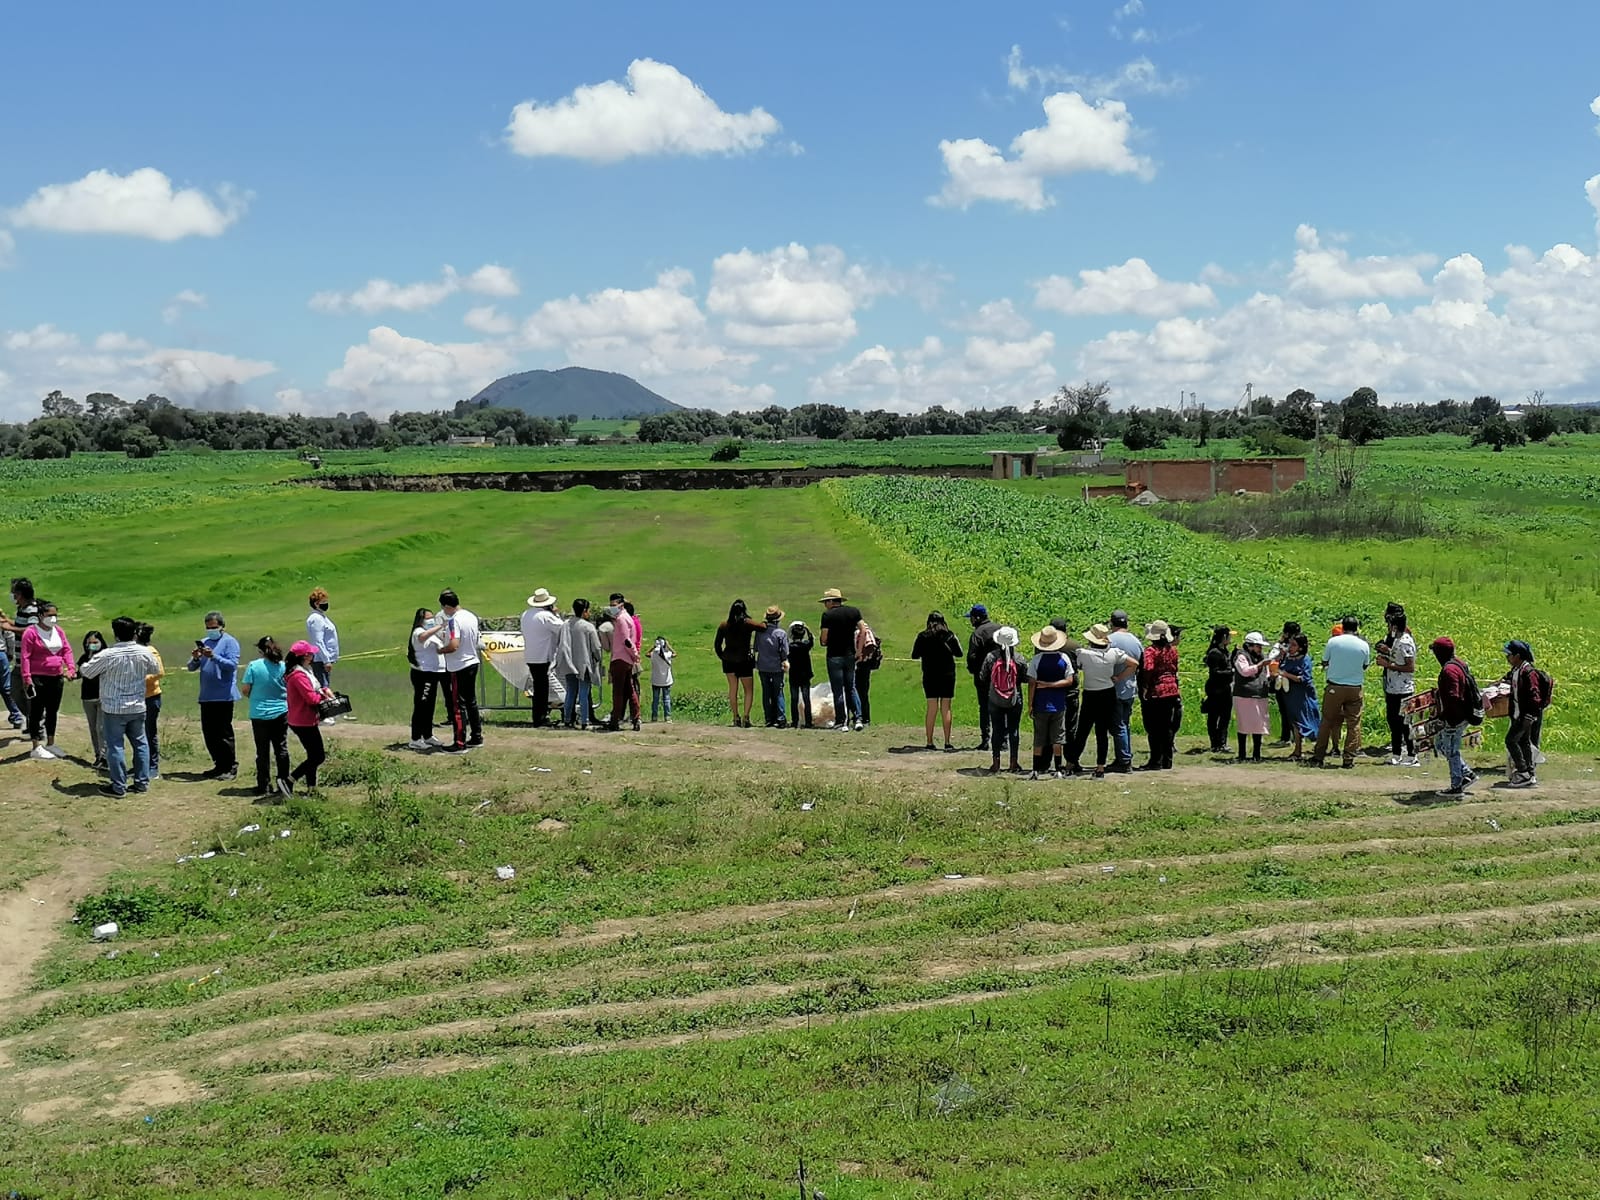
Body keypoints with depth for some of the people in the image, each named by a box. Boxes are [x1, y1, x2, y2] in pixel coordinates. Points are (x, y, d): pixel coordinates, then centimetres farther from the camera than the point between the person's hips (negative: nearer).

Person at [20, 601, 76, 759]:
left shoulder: (59, 631, 9)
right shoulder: (31, 632, -10)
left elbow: (67, 650, 8)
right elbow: (25, 656, -13)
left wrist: (71, 668, -6)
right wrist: (26, 678, -18)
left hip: (56, 678, 6)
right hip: (38, 679, -6)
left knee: (53, 711, 15)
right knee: (37, 712, 0)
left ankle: (50, 744, 27)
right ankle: (36, 748, 4)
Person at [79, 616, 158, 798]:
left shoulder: (108, 655, -17)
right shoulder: (145, 653, -6)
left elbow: (87, 671, -6)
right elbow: (156, 670, 12)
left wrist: (92, 660, 15)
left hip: (113, 709, -4)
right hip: (137, 707, 4)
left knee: (115, 746, 2)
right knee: (140, 743, 15)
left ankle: (118, 787, 4)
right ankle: (142, 782, 19)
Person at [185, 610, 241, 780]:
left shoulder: (230, 642, -4)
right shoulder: (203, 642, 15)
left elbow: (233, 665, -16)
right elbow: (191, 668, 13)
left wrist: (213, 656, -25)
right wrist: (195, 659, -9)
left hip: (224, 696, -7)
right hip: (206, 696, 7)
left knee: (224, 733, -6)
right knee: (208, 733, 9)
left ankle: (231, 768, -1)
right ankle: (219, 765, 19)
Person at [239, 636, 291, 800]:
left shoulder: (253, 666, -10)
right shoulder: (283, 666, -3)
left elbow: (244, 690, -6)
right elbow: (291, 690, 4)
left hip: (259, 714, -1)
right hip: (281, 713, 2)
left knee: (263, 751, 5)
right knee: (281, 748, 9)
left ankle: (264, 787, 8)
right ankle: (284, 782, 4)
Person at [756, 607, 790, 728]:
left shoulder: (760, 631, -1)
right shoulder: (781, 633, -11)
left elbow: (756, 649, 7)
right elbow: (784, 651, -7)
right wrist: (785, 662, 8)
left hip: (762, 667, 3)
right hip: (776, 667, -3)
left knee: (766, 694, 9)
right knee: (778, 693, 3)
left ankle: (769, 720, 9)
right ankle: (781, 719, -2)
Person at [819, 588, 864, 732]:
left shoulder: (827, 615, -8)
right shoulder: (854, 611, 6)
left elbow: (824, 638, -11)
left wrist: (824, 644, 11)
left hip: (834, 656, -4)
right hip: (850, 655, 4)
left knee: (838, 690, 2)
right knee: (851, 688, 13)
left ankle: (841, 722, 4)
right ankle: (858, 718, 1)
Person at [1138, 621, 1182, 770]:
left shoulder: (1151, 650, -13)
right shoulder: (1172, 650, 6)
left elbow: (1148, 670, -25)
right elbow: (1175, 670, 14)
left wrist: (1144, 689, -19)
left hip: (1155, 693, -6)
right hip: (1171, 691, 6)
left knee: (1154, 729, 1)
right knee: (1167, 728, 12)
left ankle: (1156, 761, 1)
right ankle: (1167, 761, 15)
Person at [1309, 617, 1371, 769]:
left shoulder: (1333, 642, -5)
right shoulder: (1364, 645, -2)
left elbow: (1324, 663, 4)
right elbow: (1365, 667, 11)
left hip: (1334, 688, 0)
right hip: (1355, 689, 0)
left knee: (1327, 722, 8)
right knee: (1353, 724, 7)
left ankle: (1318, 757, 10)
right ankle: (1349, 759, 4)